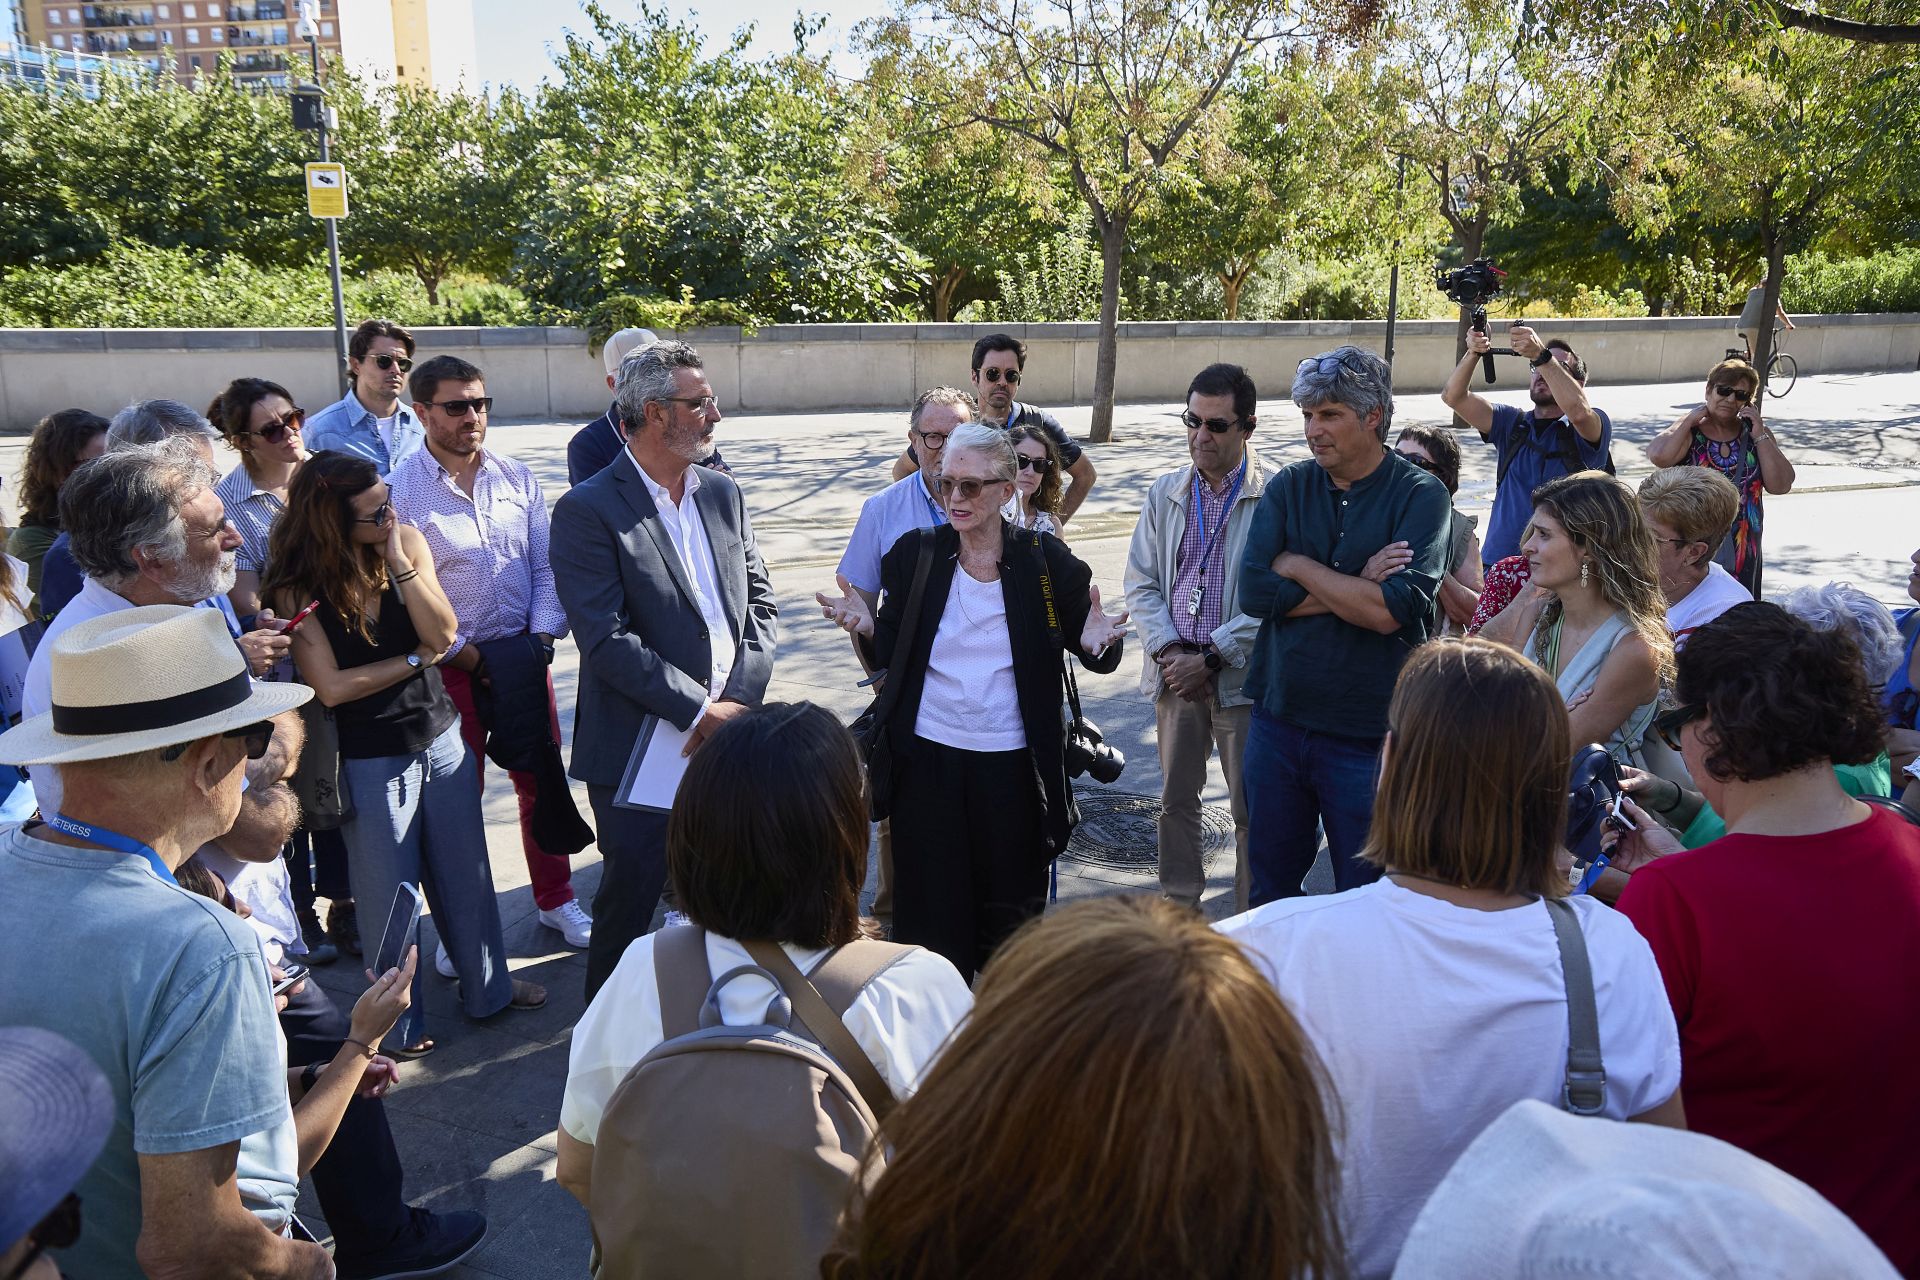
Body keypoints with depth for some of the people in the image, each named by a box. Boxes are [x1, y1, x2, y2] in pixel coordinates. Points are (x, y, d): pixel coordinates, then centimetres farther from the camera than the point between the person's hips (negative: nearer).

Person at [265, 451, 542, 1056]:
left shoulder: (407, 540, -7)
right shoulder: (295, 585, -16)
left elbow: (443, 634, -14)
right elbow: (331, 686, -17)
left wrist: (399, 564, -24)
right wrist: (417, 659, -11)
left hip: (440, 735, 4)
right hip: (367, 757, -4)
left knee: (466, 871, 18)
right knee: (389, 892, 11)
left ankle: (488, 986, 40)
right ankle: (400, 1022, 33)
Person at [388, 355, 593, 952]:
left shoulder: (516, 476, 4)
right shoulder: (399, 490, -9)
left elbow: (545, 565, 6)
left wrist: (542, 637, -6)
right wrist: (465, 655, -12)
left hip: (526, 655, 4)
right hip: (449, 666, -3)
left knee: (543, 784, 12)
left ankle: (555, 900, 30)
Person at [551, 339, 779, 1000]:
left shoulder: (722, 493, 9)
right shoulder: (587, 510, -10)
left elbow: (760, 605, 8)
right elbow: (606, 640, -17)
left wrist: (737, 701, -7)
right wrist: (700, 711, -17)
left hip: (726, 738, 5)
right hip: (639, 748, -5)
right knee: (630, 901, 5)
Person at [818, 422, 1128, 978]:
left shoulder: (1044, 559, -3)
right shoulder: (914, 555, 1)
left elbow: (1089, 646, 5)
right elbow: (888, 658, 6)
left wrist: (1099, 644, -18)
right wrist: (866, 628, -16)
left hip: (1012, 765, -1)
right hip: (928, 760, 1)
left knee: (1011, 912, 11)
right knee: (930, 910, 6)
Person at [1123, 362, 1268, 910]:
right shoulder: (1166, 492, 8)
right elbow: (1142, 584, 8)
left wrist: (1210, 659, -15)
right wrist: (1168, 650, -7)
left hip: (1242, 676, -4)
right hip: (1175, 672, 5)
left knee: (1251, 810, 4)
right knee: (1175, 800, 14)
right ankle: (1177, 906, 29)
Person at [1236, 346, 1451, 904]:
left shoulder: (1421, 495, -7)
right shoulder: (1287, 487, 4)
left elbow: (1390, 610, -20)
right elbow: (1253, 591, -9)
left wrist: (1298, 566, -10)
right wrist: (1356, 588, -14)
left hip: (1368, 733, -3)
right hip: (1278, 718, 4)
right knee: (1269, 889, 17)